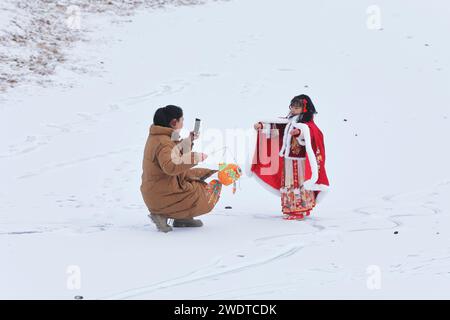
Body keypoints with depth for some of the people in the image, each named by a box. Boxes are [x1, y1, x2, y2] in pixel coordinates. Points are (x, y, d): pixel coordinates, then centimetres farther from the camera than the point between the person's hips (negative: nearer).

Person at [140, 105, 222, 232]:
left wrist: (188, 141, 20)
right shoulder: (164, 143, -21)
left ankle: (182, 218, 8)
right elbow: (170, 166, -40)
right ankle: (164, 215, -7)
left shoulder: (156, 138, 11)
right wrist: (196, 157, -33)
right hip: (163, 197, -10)